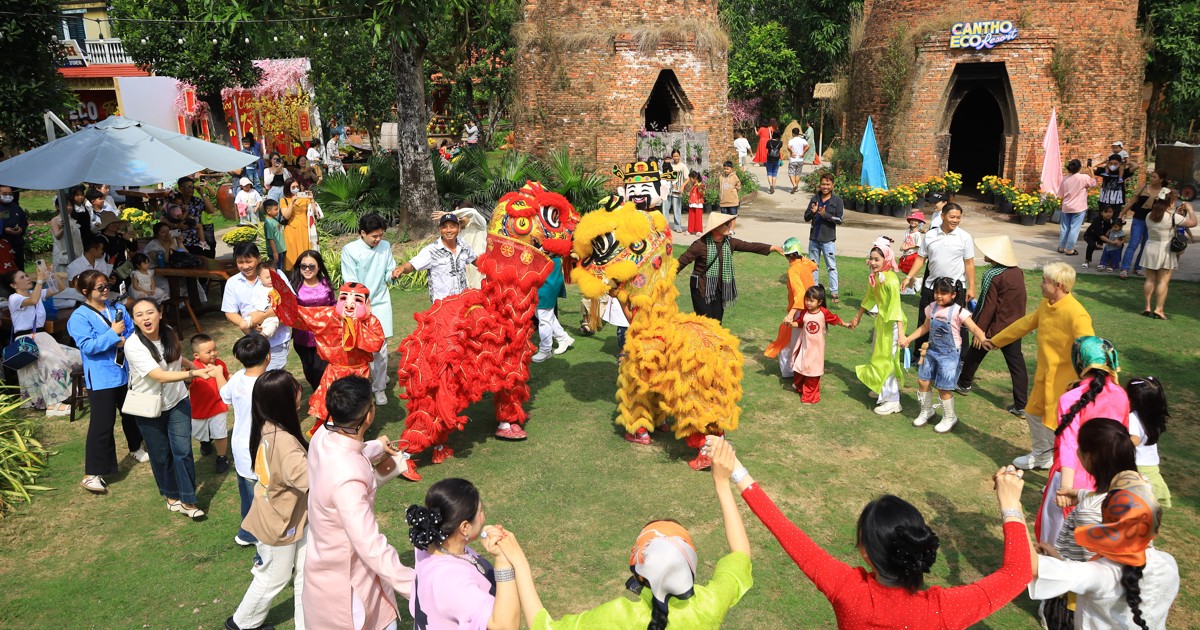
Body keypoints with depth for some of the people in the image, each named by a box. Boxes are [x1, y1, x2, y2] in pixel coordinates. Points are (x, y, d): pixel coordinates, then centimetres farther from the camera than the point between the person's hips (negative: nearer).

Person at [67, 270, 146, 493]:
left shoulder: (118, 309, 5)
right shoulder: (79, 317, -11)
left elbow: (134, 332, 4)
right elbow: (87, 346, -20)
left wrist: (124, 341, -16)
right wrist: (113, 334, -21)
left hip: (126, 372, 6)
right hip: (101, 378, -6)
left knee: (131, 414, 23)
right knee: (102, 425, -7)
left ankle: (135, 448, 47)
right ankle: (92, 473, 0)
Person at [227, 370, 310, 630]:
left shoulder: (269, 427, -8)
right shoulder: (283, 442, -37)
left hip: (291, 517, 7)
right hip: (280, 522, -7)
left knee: (305, 574, 19)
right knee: (274, 578, 19)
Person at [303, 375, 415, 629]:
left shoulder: (323, 436, -11)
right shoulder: (347, 480, -38)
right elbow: (371, 547, -37)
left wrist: (377, 447, 32)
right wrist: (416, 588, -35)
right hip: (346, 579, -8)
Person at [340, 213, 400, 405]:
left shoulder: (385, 246, 1)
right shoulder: (350, 250, -9)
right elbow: (351, 283, -8)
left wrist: (393, 273, -15)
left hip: (381, 303, 2)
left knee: (380, 347, 0)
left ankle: (379, 387, 11)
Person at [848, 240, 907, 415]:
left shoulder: (891, 281, -27)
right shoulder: (873, 277, -2)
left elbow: (896, 307, -32)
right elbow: (869, 298, 13)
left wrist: (901, 333, -37)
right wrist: (857, 317, 23)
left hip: (891, 324, -8)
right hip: (880, 320, 8)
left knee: (887, 360, -2)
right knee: (878, 356, 22)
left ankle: (892, 401, 8)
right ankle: (881, 388, 42)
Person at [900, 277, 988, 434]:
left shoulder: (958, 311, -16)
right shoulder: (932, 308, 1)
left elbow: (974, 328, -23)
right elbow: (925, 327, 16)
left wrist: (983, 339, -43)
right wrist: (908, 339, 14)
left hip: (949, 354, -6)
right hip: (932, 351, 6)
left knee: (944, 387, -2)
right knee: (923, 381, 9)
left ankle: (949, 418, 20)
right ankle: (927, 411, 32)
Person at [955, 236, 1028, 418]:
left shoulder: (992, 275, -19)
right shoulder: (1018, 272, 1)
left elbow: (988, 306, -19)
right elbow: (1021, 299, 11)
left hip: (994, 327, -6)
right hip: (1014, 327, 6)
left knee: (973, 355, 18)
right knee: (1016, 364, 5)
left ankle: (964, 384, 38)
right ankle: (1021, 406, 5)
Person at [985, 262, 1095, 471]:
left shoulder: (1076, 315, -26)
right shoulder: (1045, 304, 1)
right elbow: (1025, 323, 16)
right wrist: (995, 340, 26)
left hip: (1065, 380, -9)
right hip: (1044, 375, 9)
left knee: (1058, 426, -2)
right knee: (1034, 414, 24)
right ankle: (1041, 455, 46)